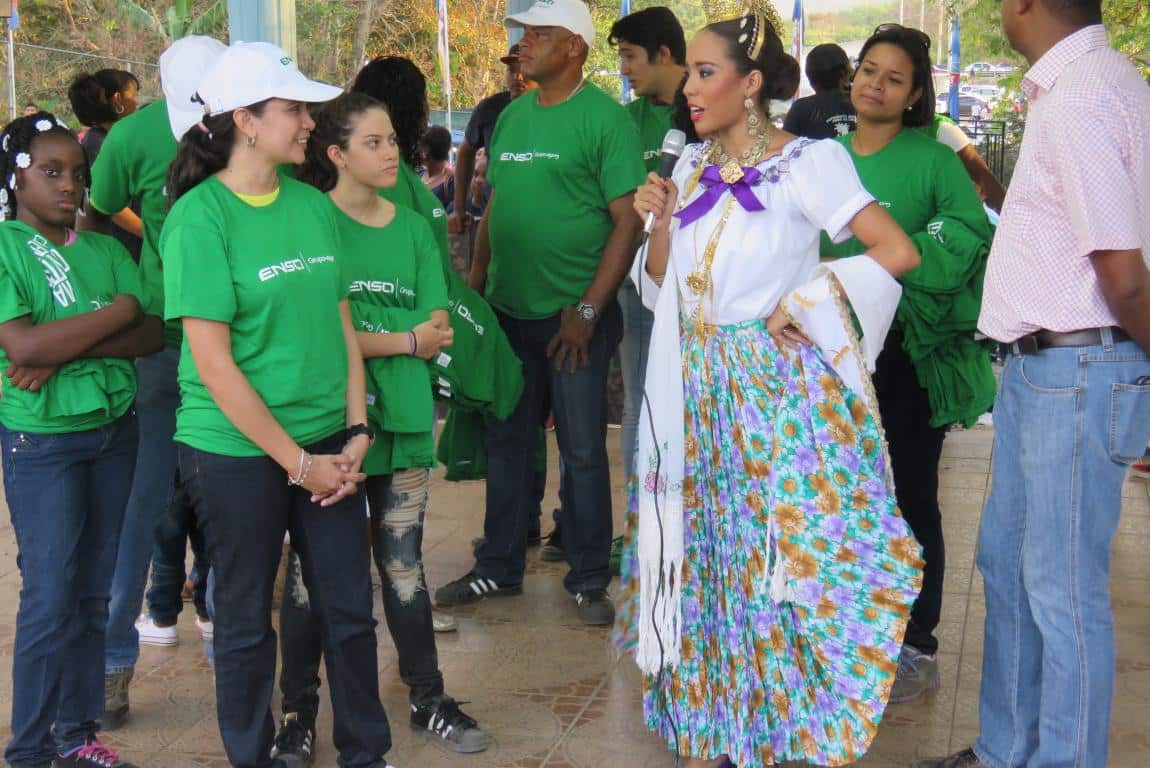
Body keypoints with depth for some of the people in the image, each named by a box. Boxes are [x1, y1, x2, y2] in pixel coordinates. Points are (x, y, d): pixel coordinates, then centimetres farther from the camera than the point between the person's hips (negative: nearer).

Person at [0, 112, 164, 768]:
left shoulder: (104, 250, 6)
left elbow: (152, 335, -4)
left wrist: (64, 350, -17)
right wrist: (120, 309, -14)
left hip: (114, 429, 5)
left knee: (93, 592, 11)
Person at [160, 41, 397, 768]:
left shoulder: (314, 205, 3)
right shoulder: (200, 217, -13)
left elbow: (342, 326, 9)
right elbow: (213, 362, -15)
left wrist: (356, 432, 0)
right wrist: (297, 461, -13)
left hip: (326, 443, 5)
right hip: (236, 451, -5)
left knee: (350, 609, 11)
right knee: (247, 619, 10)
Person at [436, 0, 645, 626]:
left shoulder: (604, 117, -9)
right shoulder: (512, 116, 11)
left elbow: (628, 221, -13)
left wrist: (588, 310, -16)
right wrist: (473, 285, 9)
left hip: (575, 317, -6)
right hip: (508, 311, 6)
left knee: (582, 450, 3)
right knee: (507, 443, 14)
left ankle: (589, 580, 16)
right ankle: (499, 567, 28)